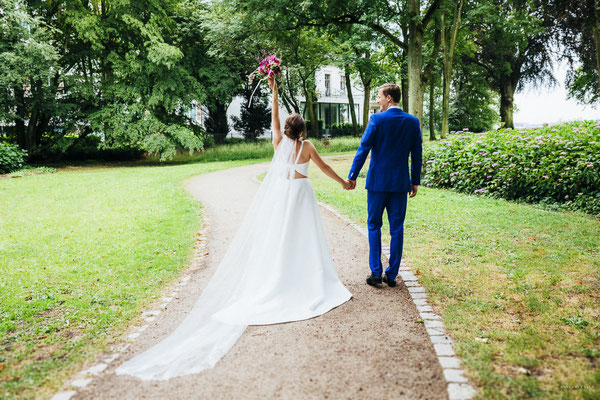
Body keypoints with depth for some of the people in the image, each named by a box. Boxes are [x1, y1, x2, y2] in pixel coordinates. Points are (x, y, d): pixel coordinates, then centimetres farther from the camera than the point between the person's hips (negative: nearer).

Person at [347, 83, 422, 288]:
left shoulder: (376, 119, -7)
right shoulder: (413, 121, 4)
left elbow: (363, 149, -9)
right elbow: (417, 155, 7)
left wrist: (352, 176, -3)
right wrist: (415, 182, 14)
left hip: (378, 181, -3)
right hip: (401, 183, 3)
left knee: (374, 226, 8)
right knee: (397, 229, 8)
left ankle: (376, 273, 7)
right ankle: (392, 275, 13)